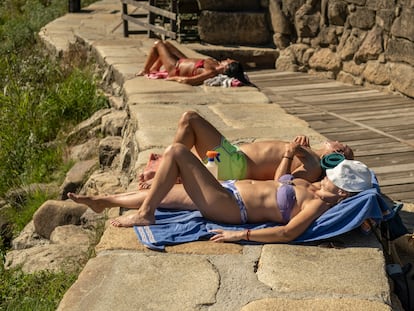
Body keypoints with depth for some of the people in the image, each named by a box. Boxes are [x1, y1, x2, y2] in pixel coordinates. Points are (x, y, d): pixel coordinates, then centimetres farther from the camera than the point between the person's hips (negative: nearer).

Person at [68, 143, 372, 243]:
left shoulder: (316, 204, -15)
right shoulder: (308, 185, 13)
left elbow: (288, 232, -29)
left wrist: (240, 234, -32)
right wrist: (289, 154, 23)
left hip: (228, 207, -9)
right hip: (229, 189, 9)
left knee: (176, 151, -14)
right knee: (157, 193, 18)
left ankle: (144, 215, -5)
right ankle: (104, 201, 39)